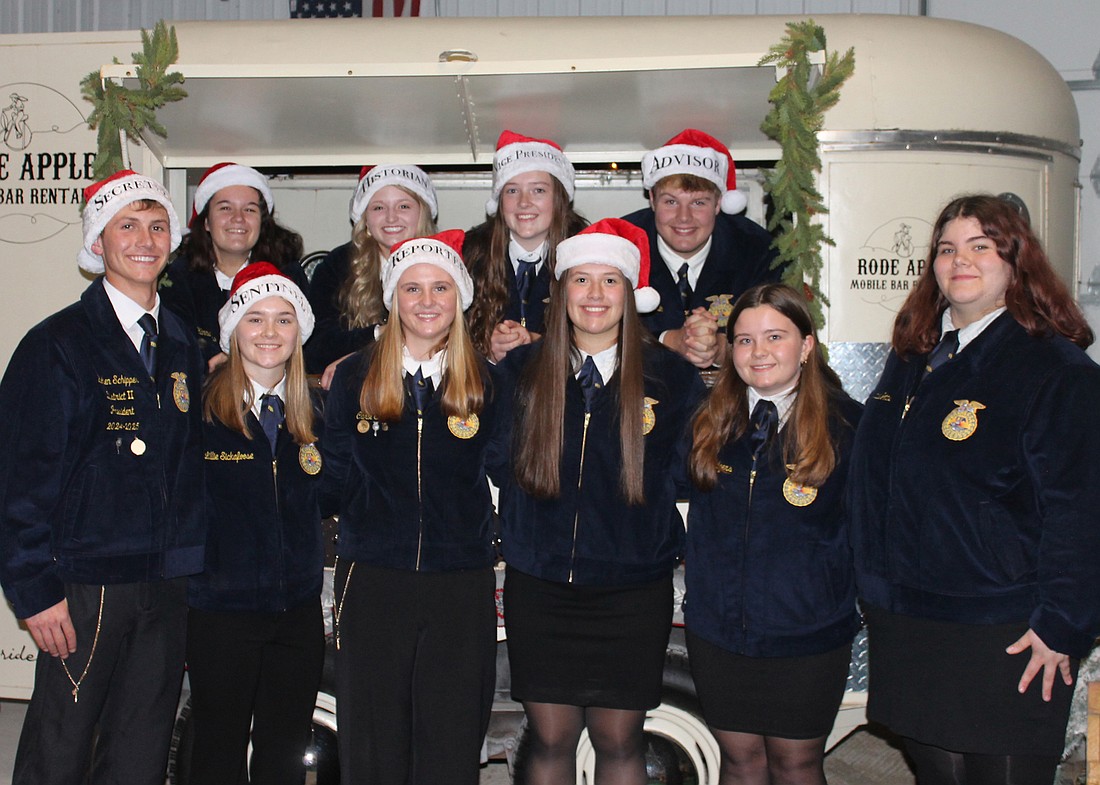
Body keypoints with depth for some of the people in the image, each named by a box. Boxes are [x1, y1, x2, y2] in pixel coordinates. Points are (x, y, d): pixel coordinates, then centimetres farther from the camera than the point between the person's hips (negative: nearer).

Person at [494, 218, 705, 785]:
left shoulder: (671, 378, 0)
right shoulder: (520, 372, 3)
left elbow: (685, 473, 3)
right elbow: (498, 465, 10)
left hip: (633, 592, -1)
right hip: (539, 586, 1)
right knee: (548, 738, 7)